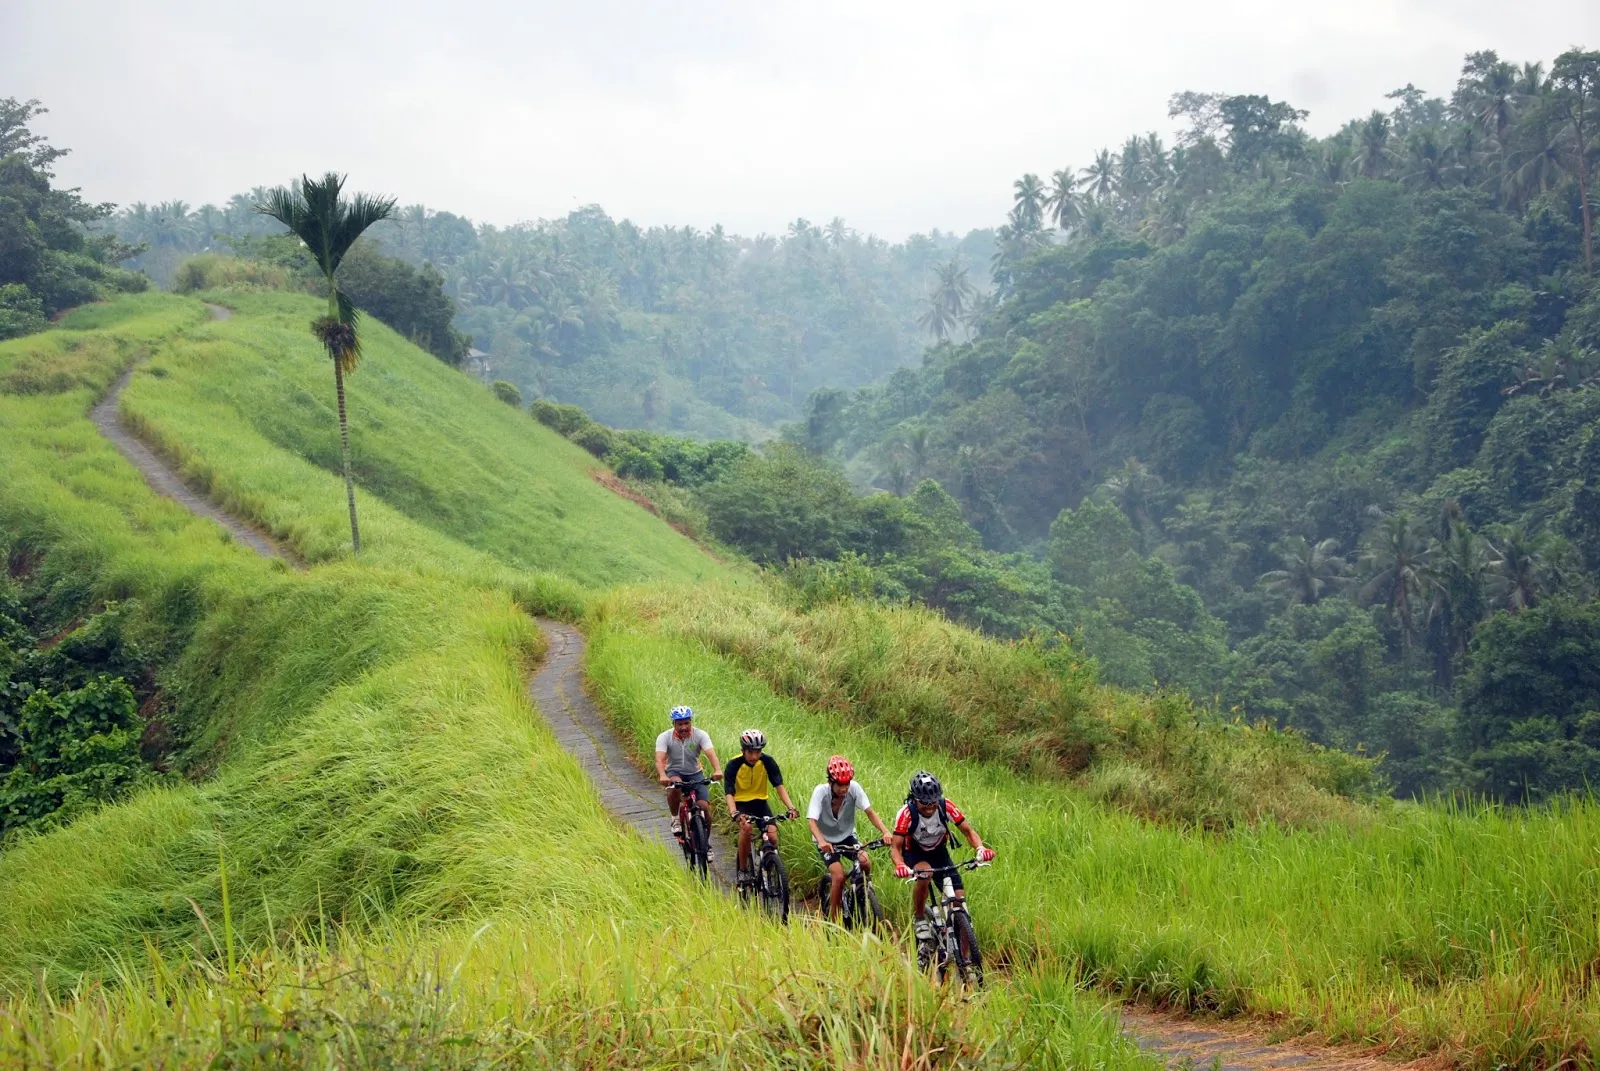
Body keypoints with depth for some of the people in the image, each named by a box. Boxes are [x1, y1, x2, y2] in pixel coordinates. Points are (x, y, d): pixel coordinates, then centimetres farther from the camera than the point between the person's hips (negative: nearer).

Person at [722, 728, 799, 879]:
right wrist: (734, 813, -46)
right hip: (741, 803, -2)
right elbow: (729, 792, -27)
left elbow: (779, 785, -20)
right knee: (746, 827, -32)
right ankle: (743, 868, -17)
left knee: (772, 836, -19)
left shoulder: (767, 761, -14)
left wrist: (791, 807, -34)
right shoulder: (734, 764, -20)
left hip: (760, 801, 2)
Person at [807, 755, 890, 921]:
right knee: (839, 876, -22)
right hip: (826, 840, -3)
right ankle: (833, 919, -5)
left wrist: (885, 831, -37)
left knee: (865, 863, -23)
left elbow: (869, 812, -20)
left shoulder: (854, 788, -19)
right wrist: (821, 841, -50)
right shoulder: (821, 791, -25)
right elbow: (812, 820, -32)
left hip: (847, 836, 3)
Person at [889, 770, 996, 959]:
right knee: (924, 873, -40)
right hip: (915, 853, -3)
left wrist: (980, 848, -35)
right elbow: (895, 846, -27)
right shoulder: (907, 814, -28)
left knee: (959, 899, -11)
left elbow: (968, 831, -15)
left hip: (939, 852, 3)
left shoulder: (946, 807, -22)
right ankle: (920, 922, -19)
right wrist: (900, 866, -48)